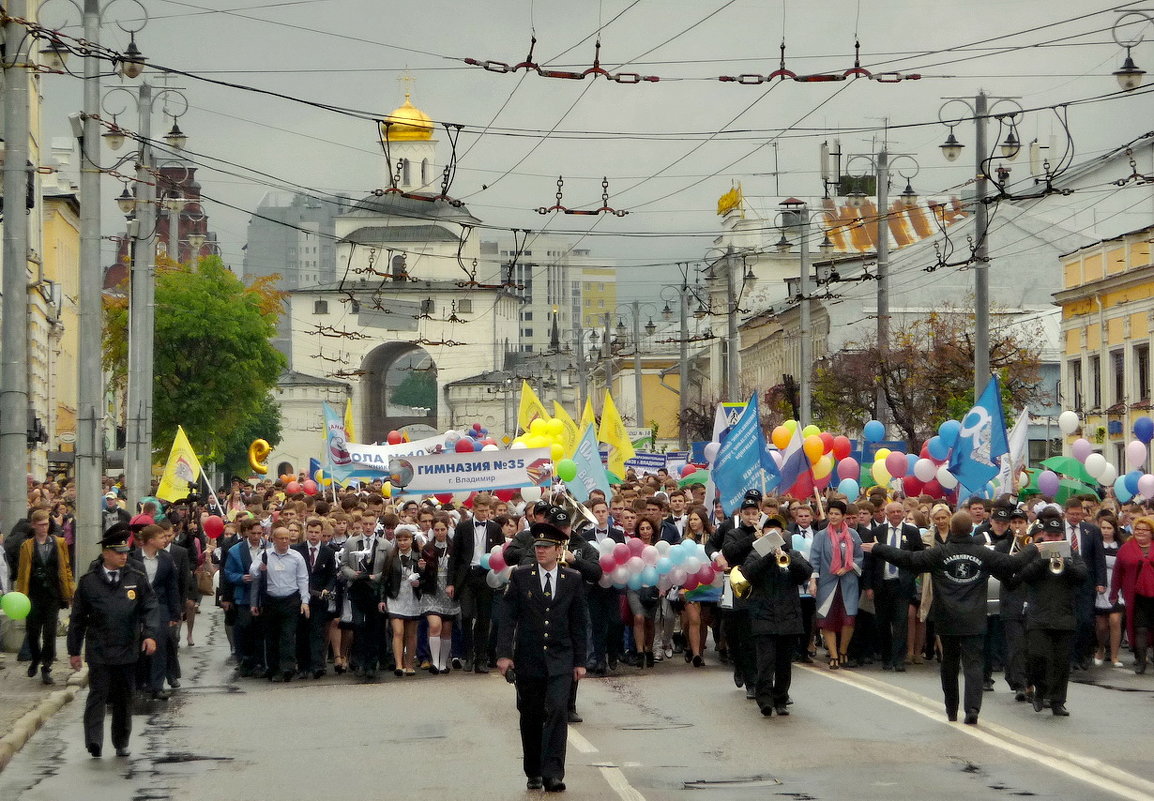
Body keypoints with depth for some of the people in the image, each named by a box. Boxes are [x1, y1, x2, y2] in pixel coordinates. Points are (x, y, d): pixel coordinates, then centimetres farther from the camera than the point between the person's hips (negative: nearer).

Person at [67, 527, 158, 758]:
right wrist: (74, 651, 6)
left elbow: (149, 608, 3)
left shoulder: (137, 579, 6)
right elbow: (77, 618, 6)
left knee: (124, 698, 9)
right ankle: (94, 743, -12)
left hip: (128, 651, 2)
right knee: (98, 695, -9)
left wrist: (150, 634, -14)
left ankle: (121, 743, 21)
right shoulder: (88, 582, 2)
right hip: (98, 652, -2)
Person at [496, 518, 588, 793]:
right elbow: (508, 618, -1)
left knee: (556, 711, -15)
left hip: (560, 660, -1)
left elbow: (578, 623, 8)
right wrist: (504, 653, -10)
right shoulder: (520, 577, 2)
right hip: (528, 660, 1)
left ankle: (553, 773, -14)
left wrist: (580, 661, 6)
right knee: (531, 717, 7)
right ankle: (533, 773, 21)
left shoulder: (573, 580, 5)